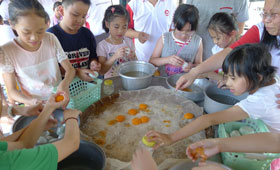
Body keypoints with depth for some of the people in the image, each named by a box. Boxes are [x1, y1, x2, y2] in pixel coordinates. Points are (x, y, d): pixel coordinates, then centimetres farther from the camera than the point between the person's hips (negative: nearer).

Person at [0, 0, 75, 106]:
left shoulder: (51, 40, -4)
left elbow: (70, 69, -2)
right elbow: (12, 91, -5)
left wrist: (65, 83, -23)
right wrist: (30, 101, -24)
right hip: (34, 105, -1)